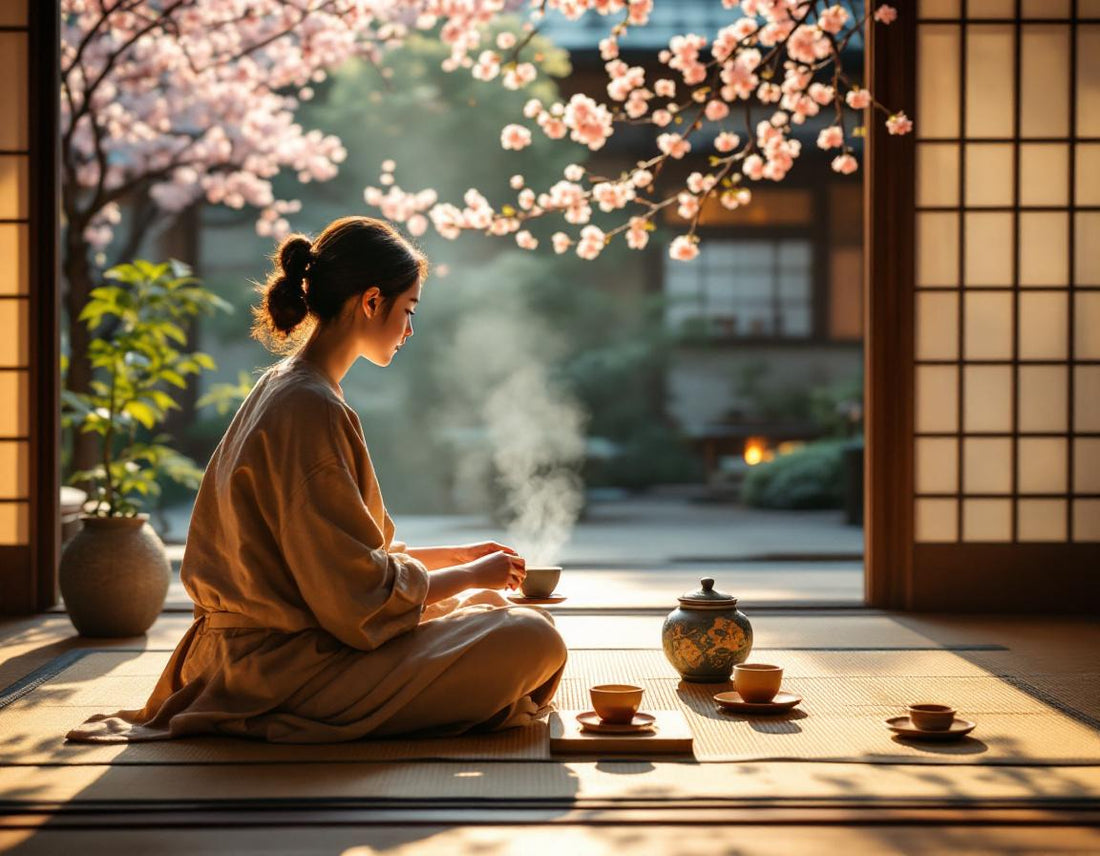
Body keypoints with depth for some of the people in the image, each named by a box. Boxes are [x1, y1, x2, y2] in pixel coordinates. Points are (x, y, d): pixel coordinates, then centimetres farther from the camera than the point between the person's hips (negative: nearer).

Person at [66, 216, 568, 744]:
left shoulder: (279, 390, 11)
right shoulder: (312, 410, -21)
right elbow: (359, 593, -20)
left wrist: (455, 557, 14)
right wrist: (472, 575, -6)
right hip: (285, 668, -10)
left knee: (487, 607, 21)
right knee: (531, 639, -17)